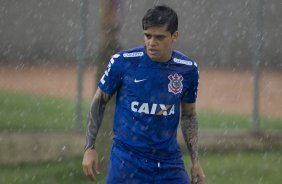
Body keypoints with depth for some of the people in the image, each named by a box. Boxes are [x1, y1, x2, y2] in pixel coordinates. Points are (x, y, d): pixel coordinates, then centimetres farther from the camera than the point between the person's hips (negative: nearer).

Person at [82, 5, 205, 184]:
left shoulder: (188, 69, 0)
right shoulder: (123, 61, -8)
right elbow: (99, 101, 4)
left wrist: (195, 161, 9)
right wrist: (90, 147, -1)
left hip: (170, 165, 3)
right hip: (127, 161, -2)